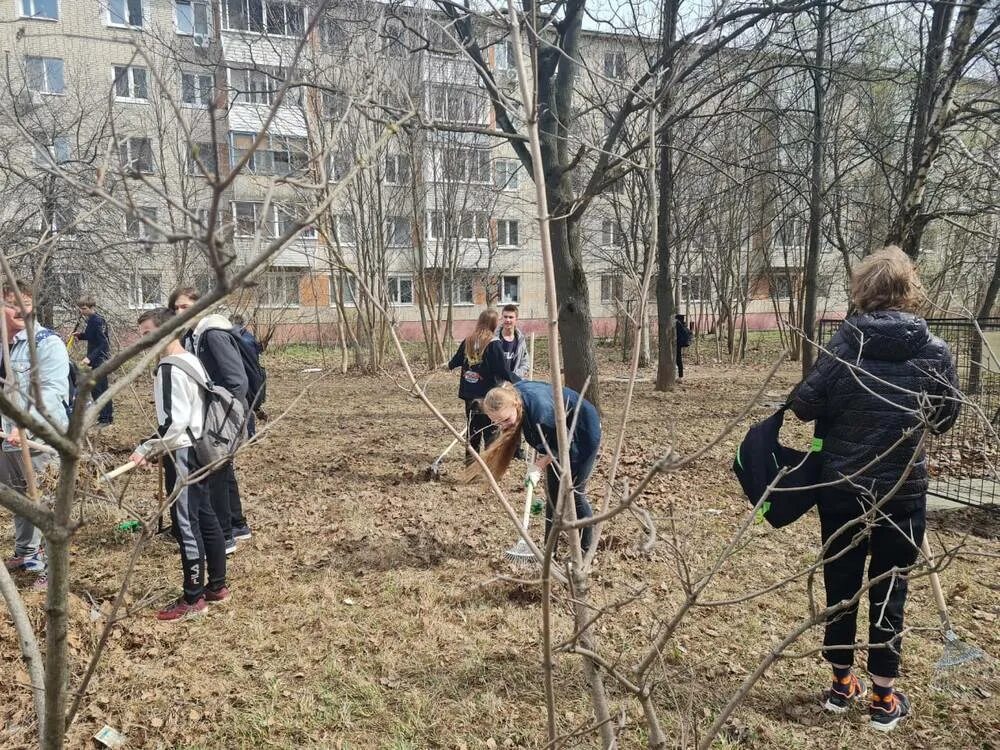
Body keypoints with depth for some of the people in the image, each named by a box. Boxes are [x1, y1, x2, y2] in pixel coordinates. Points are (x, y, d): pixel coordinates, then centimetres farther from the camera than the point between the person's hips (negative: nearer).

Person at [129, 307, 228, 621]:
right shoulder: (192, 360, 12)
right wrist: (160, 448, 19)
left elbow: (176, 421, -23)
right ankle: (217, 586, 25)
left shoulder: (170, 368, -17)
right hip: (200, 448, 10)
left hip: (183, 454, -10)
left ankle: (193, 598, 8)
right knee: (205, 518, 15)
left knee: (186, 525, -1)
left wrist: (147, 449, -17)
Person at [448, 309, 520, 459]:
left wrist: (450, 365, 42)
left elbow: (456, 360, 20)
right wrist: (520, 382, -4)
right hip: (488, 393, -5)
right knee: (490, 428, 4)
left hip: (469, 392, 6)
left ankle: (471, 459, 23)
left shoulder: (468, 341, 2)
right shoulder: (493, 344, -15)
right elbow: (504, 371, -17)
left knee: (473, 426, 16)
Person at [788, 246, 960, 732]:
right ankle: (884, 699, 21)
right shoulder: (934, 352, -7)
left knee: (840, 585, 13)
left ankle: (842, 685, 27)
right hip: (902, 492, 0)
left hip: (841, 489, 0)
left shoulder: (844, 344, -11)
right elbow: (946, 419, 5)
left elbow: (804, 405, -13)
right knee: (889, 590, 11)